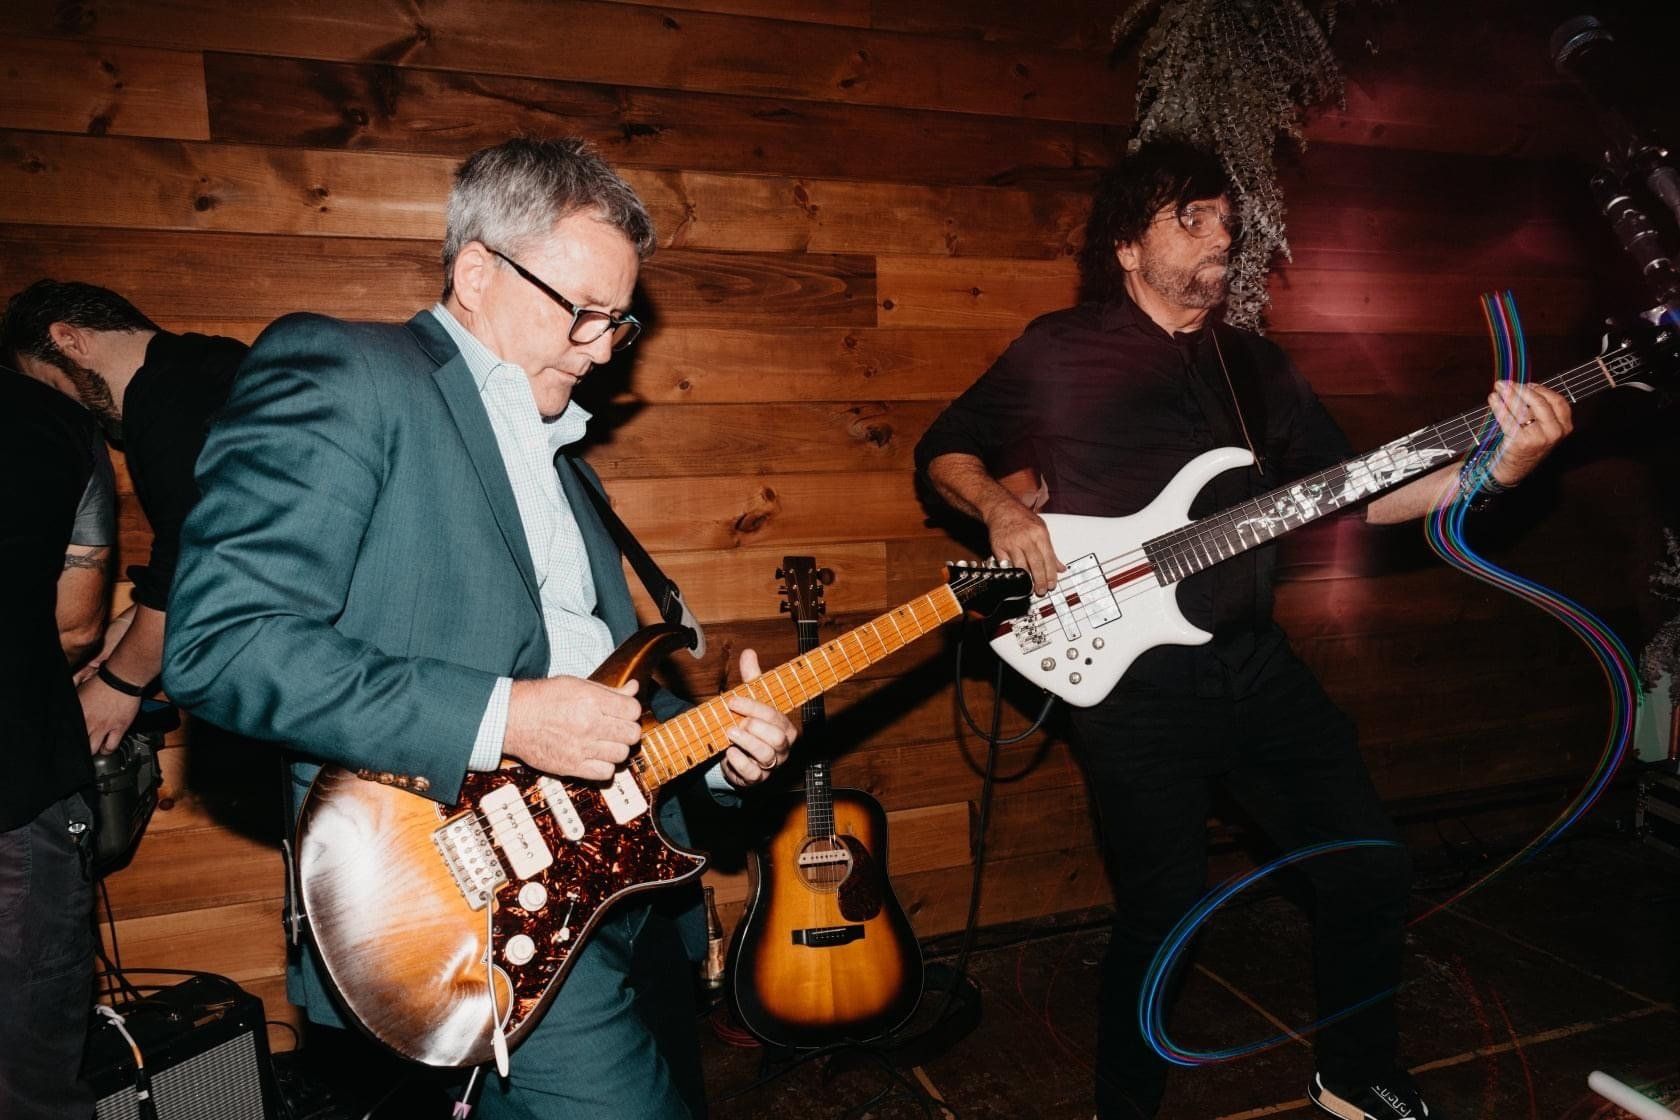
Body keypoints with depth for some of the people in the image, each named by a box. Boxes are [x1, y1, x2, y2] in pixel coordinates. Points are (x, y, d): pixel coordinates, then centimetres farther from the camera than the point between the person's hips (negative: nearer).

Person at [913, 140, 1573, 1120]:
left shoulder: (1255, 363, 13)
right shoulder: (1058, 352, -1)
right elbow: (944, 448, 5)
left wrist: (1493, 467, -4)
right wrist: (1000, 510, -15)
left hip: (1255, 660, 6)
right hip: (1135, 678, -5)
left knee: (1370, 870, 11)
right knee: (1164, 914, -2)